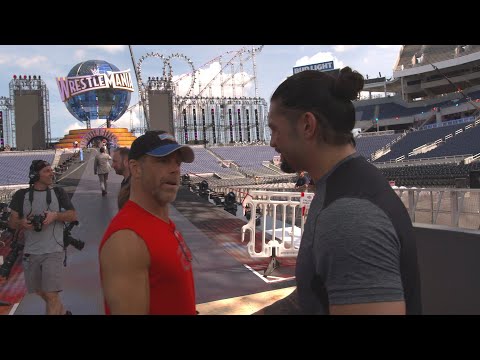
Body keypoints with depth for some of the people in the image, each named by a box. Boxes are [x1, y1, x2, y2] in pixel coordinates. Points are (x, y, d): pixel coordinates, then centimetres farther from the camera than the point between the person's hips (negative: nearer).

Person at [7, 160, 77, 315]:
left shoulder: (58, 192, 3)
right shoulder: (21, 195, 4)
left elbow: (73, 215, 1)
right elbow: (12, 222, 5)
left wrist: (55, 215, -17)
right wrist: (21, 223, -18)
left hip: (53, 251, -2)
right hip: (30, 253, 3)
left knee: (51, 295, -11)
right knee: (42, 293, 17)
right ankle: (62, 312, 41)